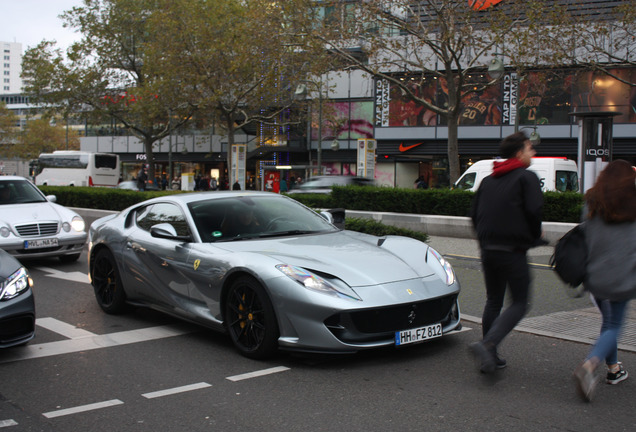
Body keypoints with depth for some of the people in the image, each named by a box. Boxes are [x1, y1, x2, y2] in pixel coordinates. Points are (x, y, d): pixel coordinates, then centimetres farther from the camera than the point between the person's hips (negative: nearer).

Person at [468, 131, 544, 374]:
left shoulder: (488, 180, 15)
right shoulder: (526, 177, -6)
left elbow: (474, 214, 13)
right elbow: (534, 211, -16)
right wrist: (534, 237, 1)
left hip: (488, 251, 7)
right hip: (513, 252, -7)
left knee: (493, 301, 17)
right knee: (519, 303, 0)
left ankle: (490, 357, 17)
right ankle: (487, 345, -18)